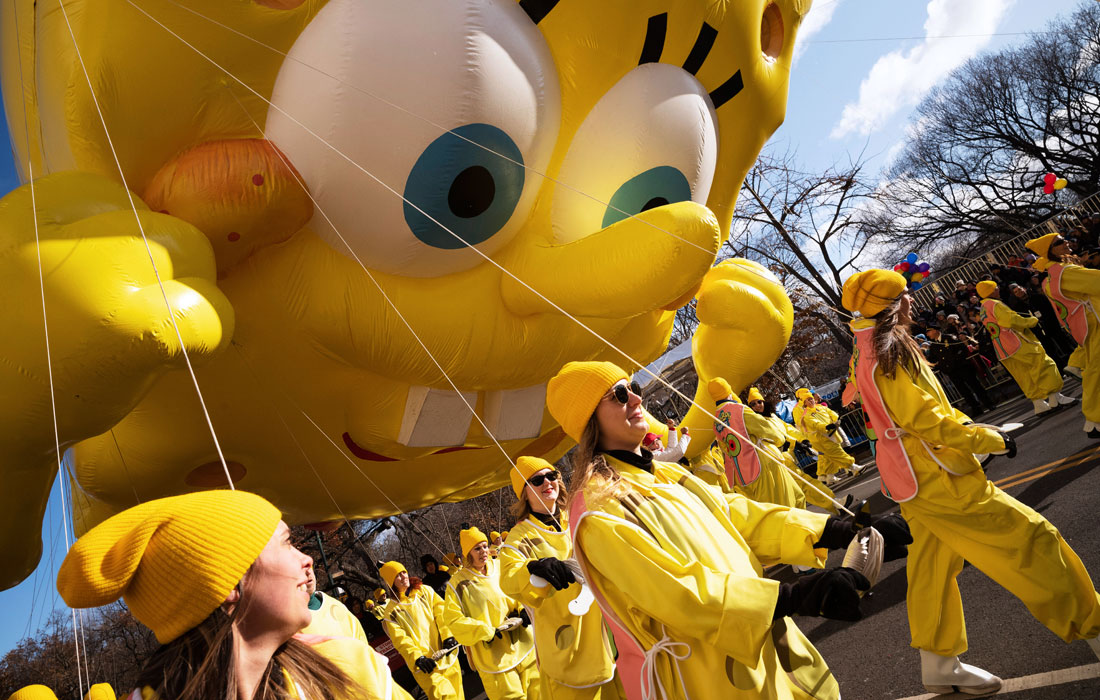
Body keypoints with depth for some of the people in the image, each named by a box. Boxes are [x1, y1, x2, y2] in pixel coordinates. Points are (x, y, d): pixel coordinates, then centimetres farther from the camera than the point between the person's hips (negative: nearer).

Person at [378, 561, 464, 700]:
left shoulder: (425, 591, 7)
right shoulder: (391, 611, -1)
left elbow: (441, 611, 0)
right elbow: (400, 639, -8)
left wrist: (448, 636, -13)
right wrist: (417, 657, -21)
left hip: (447, 654, 3)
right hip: (424, 664, -3)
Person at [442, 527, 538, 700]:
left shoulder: (500, 567, 2)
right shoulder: (458, 583, -12)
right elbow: (453, 619, -13)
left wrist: (523, 609, -5)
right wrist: (489, 632, -16)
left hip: (523, 645, 5)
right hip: (495, 656, -5)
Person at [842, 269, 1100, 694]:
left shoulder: (870, 352, 10)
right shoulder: (890, 352, -21)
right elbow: (930, 423, -21)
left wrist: (966, 426, 6)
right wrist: (994, 441, -10)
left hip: (915, 479, 10)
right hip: (937, 479, -10)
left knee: (931, 566, 14)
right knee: (1029, 536, 2)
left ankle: (938, 664, 24)